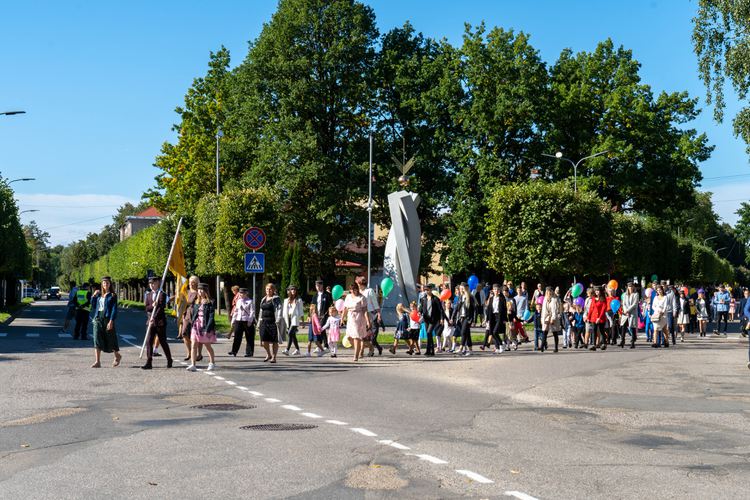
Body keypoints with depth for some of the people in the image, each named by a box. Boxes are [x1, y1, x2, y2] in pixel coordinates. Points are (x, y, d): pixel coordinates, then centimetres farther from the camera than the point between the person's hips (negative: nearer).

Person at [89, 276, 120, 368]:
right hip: (98, 318, 4)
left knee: (110, 339, 7)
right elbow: (93, 306, 13)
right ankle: (97, 362, -8)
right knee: (97, 339, -6)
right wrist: (94, 296, 0)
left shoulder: (113, 295, -1)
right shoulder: (99, 295, 14)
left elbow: (114, 309, -8)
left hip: (107, 318, -4)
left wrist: (111, 321, -18)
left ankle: (117, 356, 31)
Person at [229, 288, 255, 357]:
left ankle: (249, 352, 7)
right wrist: (233, 320, 15)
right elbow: (235, 311, 19)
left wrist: (250, 320, -17)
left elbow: (252, 312, -9)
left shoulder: (250, 301, -4)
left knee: (249, 338, 2)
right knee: (237, 336, 1)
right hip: (238, 320, 5)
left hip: (247, 321, -5)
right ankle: (234, 351, 3)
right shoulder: (238, 301, 15)